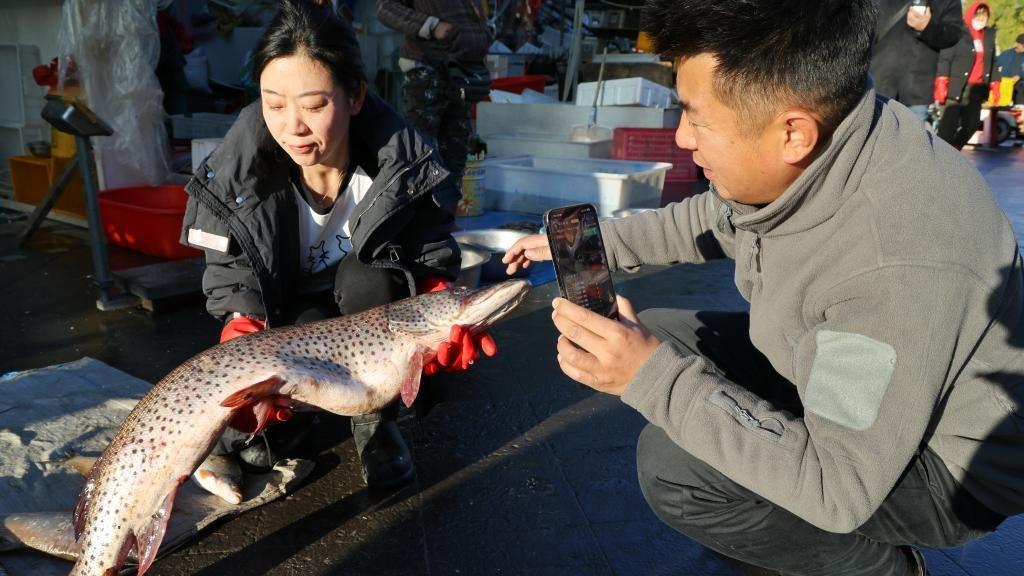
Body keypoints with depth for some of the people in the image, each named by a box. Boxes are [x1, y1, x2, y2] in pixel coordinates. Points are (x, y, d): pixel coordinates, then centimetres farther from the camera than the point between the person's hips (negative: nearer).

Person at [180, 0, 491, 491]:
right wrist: (246, 333, -35)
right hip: (287, 323, 0)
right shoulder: (240, 169, -23)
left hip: (370, 307, 0)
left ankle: (375, 422, -9)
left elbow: (434, 265, -14)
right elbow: (232, 284, -14)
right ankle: (286, 419, 9)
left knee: (367, 278, -34)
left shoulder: (404, 161, -24)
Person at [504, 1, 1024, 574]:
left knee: (674, 465, -26)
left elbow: (838, 485, -30)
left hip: (944, 463, -7)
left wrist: (654, 377, -34)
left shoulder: (894, 267, -38)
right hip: (838, 378, 8)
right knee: (652, 337, 0)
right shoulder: (818, 136, -14)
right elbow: (713, 218, 8)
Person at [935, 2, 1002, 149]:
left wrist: (995, 86, 14)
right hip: (956, 87, -7)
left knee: (972, 124, 8)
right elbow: (944, 59, -10)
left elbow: (992, 62, 19)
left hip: (977, 89, 7)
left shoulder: (990, 34, 14)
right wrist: (941, 84, -19)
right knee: (948, 125, -10)